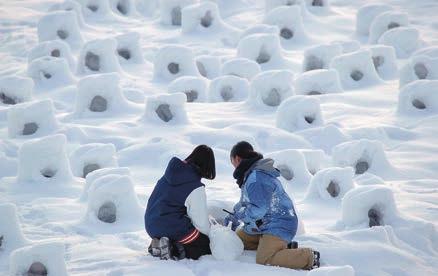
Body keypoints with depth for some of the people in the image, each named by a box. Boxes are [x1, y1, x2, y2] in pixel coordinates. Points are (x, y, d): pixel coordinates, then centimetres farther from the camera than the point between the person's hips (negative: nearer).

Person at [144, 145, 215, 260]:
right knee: (208, 247, 5)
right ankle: (174, 250, -14)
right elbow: (202, 223, -12)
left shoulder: (171, 172, 6)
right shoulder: (196, 188, -17)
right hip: (173, 228, -8)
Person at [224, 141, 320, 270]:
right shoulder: (251, 174, 14)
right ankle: (282, 247, 12)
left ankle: (309, 257, -13)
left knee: (264, 260, -25)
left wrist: (238, 215, -9)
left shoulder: (256, 179, -22)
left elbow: (257, 210, -26)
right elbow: (246, 201, 27)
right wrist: (233, 215, 13)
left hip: (278, 226, -11)